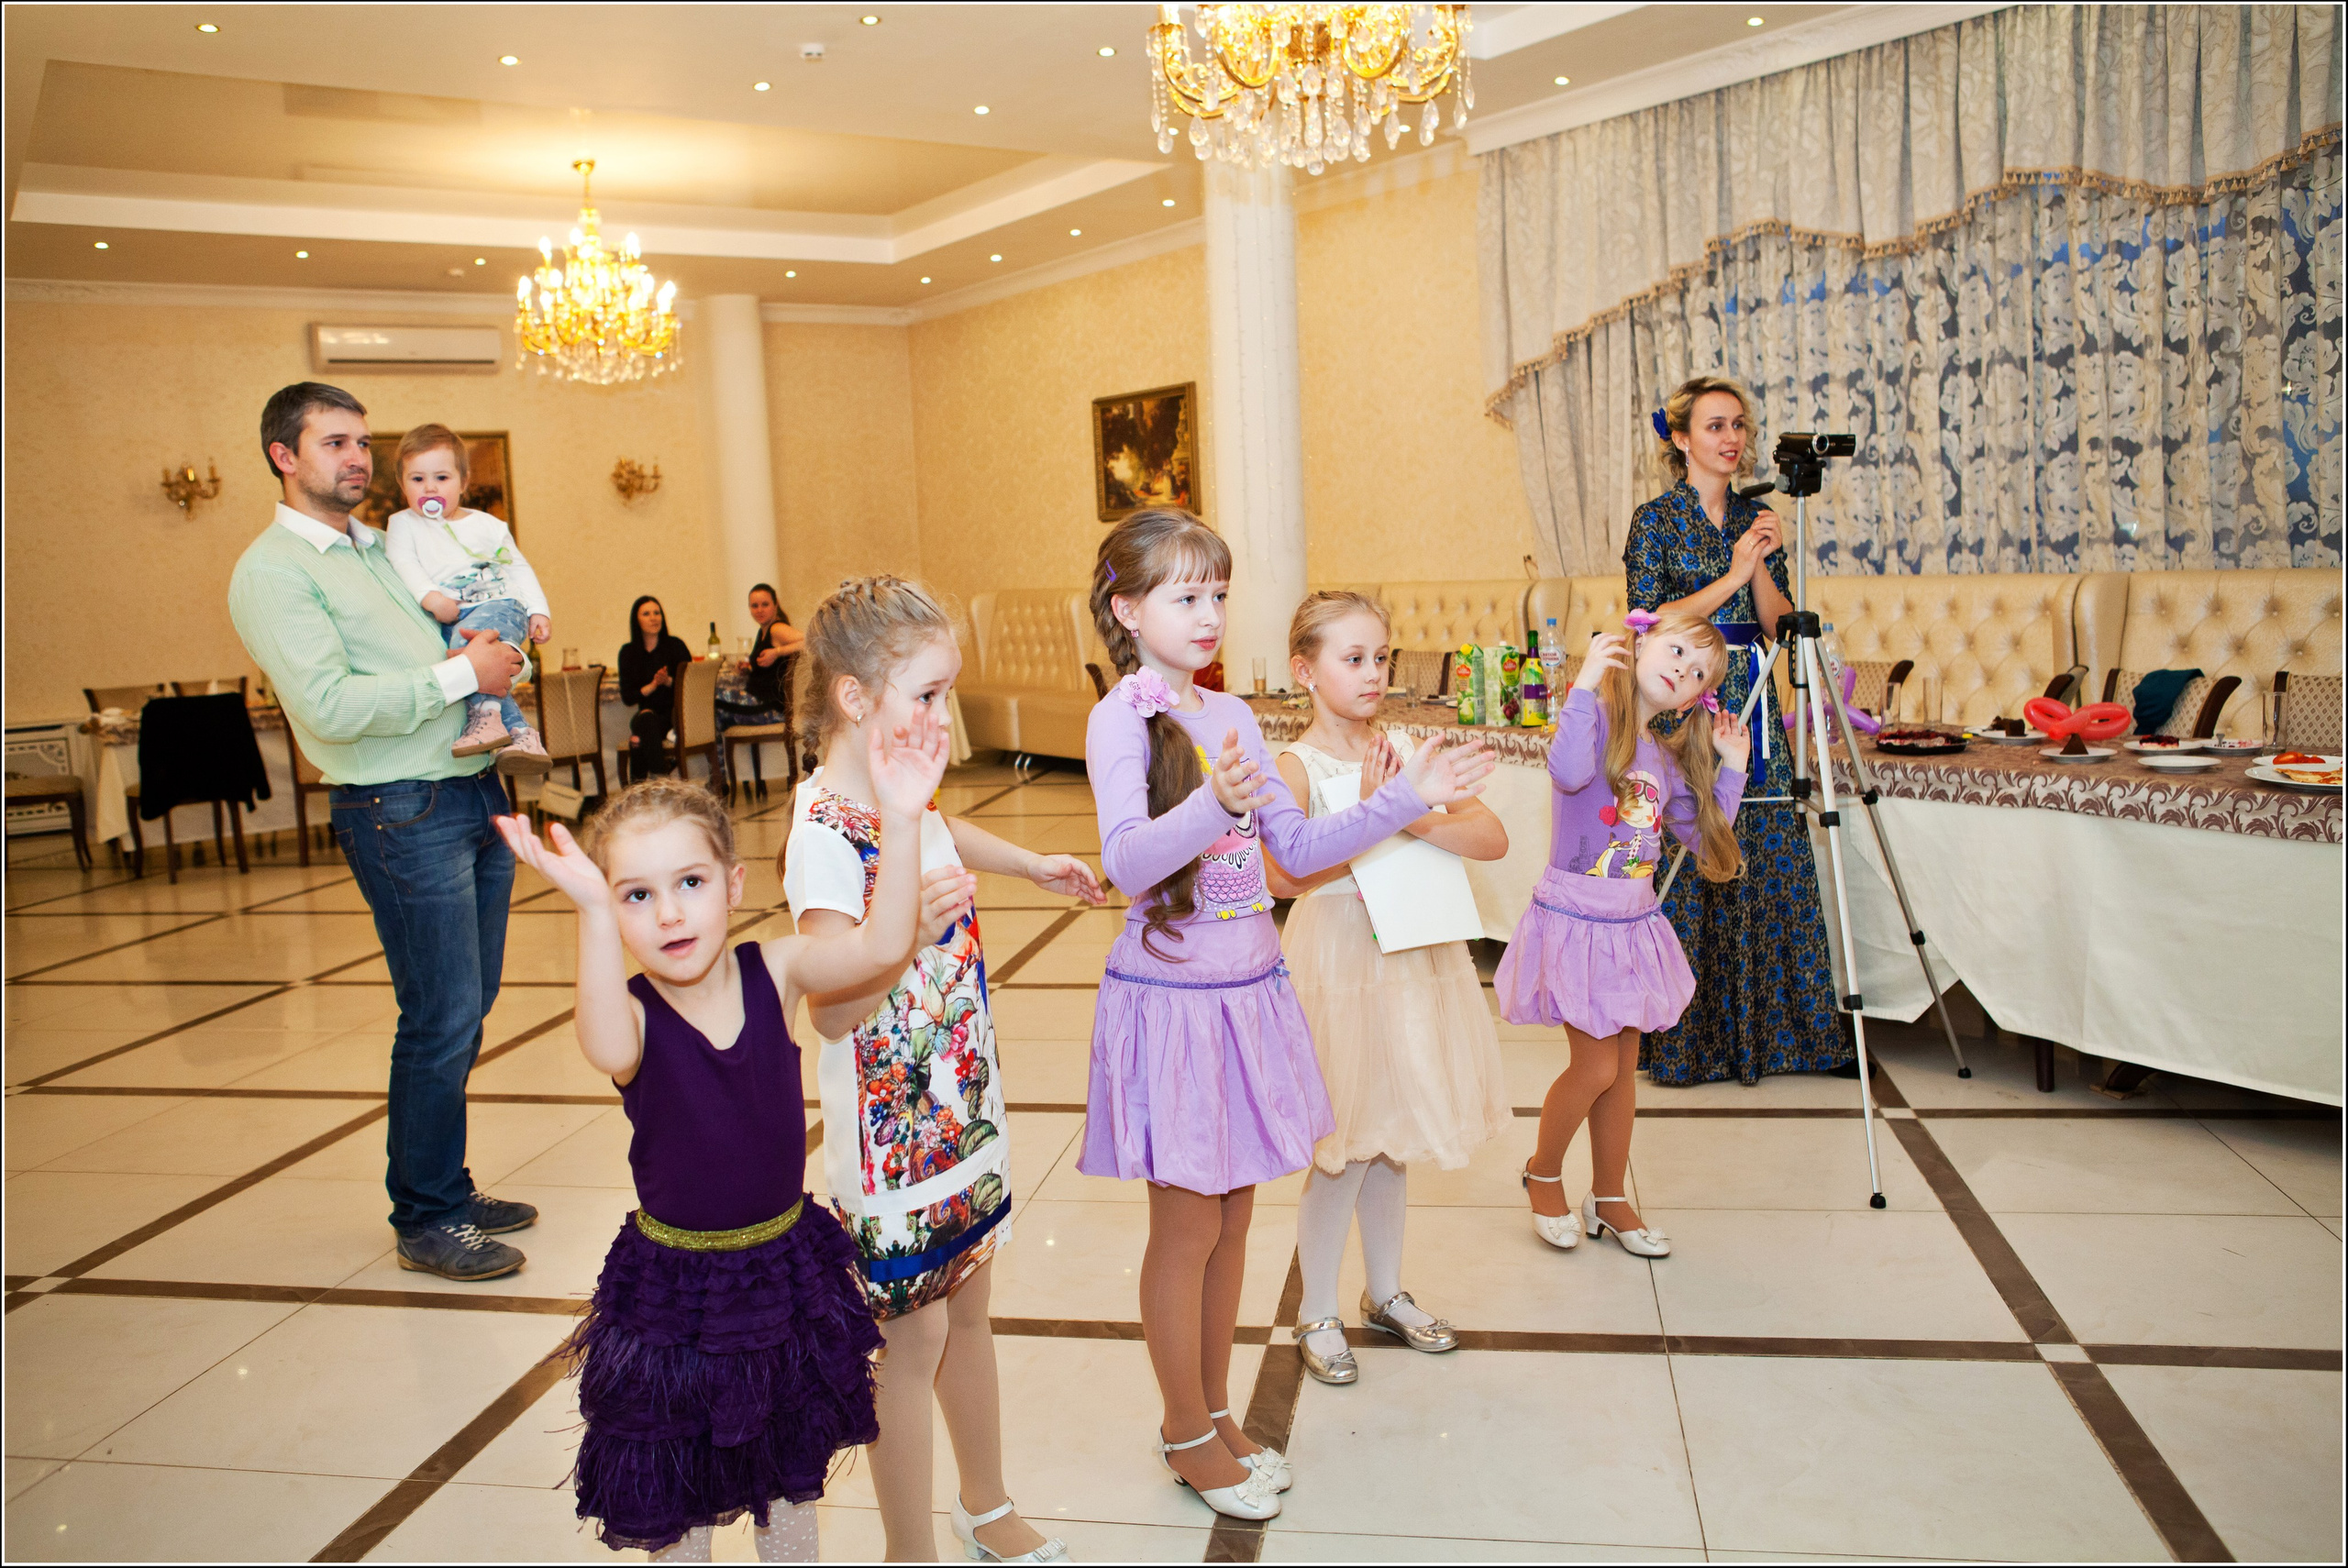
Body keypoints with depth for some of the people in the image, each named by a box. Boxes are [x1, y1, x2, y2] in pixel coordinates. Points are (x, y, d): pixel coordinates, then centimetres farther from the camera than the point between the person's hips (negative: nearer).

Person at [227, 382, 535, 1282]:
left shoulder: (385, 547, 18)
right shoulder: (272, 571, -8)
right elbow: (329, 705, -20)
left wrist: (499, 649, 8)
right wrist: (462, 674, -14)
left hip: (474, 791, 8)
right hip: (402, 812, -8)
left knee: (466, 1012, 13)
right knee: (442, 1020, -5)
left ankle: (446, 1189, 26)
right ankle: (426, 1222, 10)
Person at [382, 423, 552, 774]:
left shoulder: (486, 525, 18)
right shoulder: (402, 525, 17)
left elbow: (518, 567, 18)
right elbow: (403, 565, 1)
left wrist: (539, 611, 5)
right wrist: (430, 598, -17)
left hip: (499, 604, -1)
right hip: (444, 622, 2)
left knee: (467, 637, -35)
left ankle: (486, 718, -38)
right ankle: (522, 734, -37)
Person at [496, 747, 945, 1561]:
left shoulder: (775, 973, -12)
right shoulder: (632, 1012, -19)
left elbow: (879, 948, -28)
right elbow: (609, 1052, -44)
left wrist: (900, 821, -40)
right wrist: (595, 912, -58)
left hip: (786, 1267, 2)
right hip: (674, 1284, -2)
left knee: (792, 1478, 23)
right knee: (679, 1494, 18)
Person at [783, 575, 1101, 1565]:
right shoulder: (825, 833, -25)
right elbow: (832, 1009, -30)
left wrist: (1031, 864, 35)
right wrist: (903, 933, -44)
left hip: (962, 1105, 8)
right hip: (891, 1131, -8)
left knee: (968, 1310, 21)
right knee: (912, 1338, 7)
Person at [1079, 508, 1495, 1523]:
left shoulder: (1232, 716, 9)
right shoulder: (1122, 716, -12)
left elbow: (1298, 848, 13)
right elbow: (1127, 864, -25)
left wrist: (1407, 796, 8)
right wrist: (1215, 805, -42)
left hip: (1248, 993, 7)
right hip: (1172, 994, -7)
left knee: (1231, 1215, 16)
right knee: (1187, 1226, 6)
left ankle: (1213, 1412, 34)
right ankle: (1188, 1435, 26)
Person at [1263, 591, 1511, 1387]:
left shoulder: (1405, 750, 2)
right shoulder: (1297, 766, -13)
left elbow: (1493, 837, -6)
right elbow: (1284, 874, -29)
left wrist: (1414, 818, -21)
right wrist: (1370, 813, -31)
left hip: (1413, 959, 5)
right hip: (1339, 966, -5)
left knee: (1392, 1140, 18)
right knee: (1340, 1151, 4)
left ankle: (1387, 1293, 37)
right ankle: (1317, 1316, 24)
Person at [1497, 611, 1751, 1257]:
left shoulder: (1666, 757, 9)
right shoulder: (1597, 716, -13)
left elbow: (1706, 837, 15)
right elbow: (1569, 771, -36)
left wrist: (1731, 768, 10)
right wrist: (1585, 683, -35)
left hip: (1633, 925, 7)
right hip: (1577, 921, -7)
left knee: (1623, 1069, 14)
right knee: (1596, 1067, -5)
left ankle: (1609, 1200, 30)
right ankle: (1542, 1174, 22)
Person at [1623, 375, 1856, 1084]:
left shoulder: (1755, 517, 13)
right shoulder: (1656, 520, -2)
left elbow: (1777, 625, 8)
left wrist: (1763, 566, -8)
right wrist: (1732, 578, -13)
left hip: (1752, 710, 5)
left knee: (1772, 865, 4)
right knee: (1686, 875, -3)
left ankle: (1765, 1030, 16)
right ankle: (1683, 1039, 9)